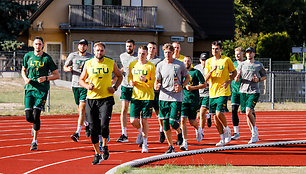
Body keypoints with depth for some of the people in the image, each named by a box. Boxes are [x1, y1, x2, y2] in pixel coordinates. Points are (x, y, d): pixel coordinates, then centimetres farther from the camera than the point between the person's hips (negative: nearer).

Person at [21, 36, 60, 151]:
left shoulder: (47, 58, -1)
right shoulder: (28, 56, 8)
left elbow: (57, 75, 3)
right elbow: (23, 70, 22)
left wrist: (45, 78, -14)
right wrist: (25, 78, 1)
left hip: (42, 89, -3)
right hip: (29, 89, 3)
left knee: (36, 114, -14)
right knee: (28, 116, -6)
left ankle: (35, 141, -4)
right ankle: (35, 125, 31)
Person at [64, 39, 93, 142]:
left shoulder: (91, 58, 0)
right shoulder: (72, 56, 5)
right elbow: (65, 67, 13)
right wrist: (68, 69, -10)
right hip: (75, 85, 3)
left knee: (82, 109, -14)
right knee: (80, 110, 13)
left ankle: (77, 133, -18)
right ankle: (87, 125, 41)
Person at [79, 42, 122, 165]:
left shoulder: (111, 63, 3)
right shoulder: (88, 64, 4)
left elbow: (119, 76, 17)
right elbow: (81, 80, 13)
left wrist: (115, 87, 0)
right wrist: (87, 86, -8)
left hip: (106, 98, -2)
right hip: (91, 99, 2)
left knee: (104, 124, -18)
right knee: (93, 128, 2)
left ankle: (105, 146, 10)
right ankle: (97, 154, 15)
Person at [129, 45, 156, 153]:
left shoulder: (151, 66, -2)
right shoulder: (132, 65, 8)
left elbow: (154, 83, -2)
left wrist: (146, 80, -21)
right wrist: (131, 82, -1)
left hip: (147, 96, -3)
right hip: (135, 96, 3)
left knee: (144, 121, -1)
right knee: (133, 121, -5)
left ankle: (145, 144, 11)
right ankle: (141, 132, 28)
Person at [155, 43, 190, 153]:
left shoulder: (180, 65, -1)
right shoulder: (160, 65, 5)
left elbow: (187, 77, 11)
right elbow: (157, 80, 11)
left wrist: (181, 86, -7)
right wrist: (156, 86, -13)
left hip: (176, 97, -3)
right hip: (163, 97, 3)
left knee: (173, 122, -11)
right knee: (165, 123, 1)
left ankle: (179, 132, 24)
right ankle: (170, 146, 13)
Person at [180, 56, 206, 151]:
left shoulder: (196, 72, -1)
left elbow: (204, 85, -2)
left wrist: (192, 87, -13)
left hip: (193, 99, -3)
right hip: (183, 99, 3)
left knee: (192, 121, -1)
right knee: (183, 120, -10)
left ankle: (198, 129, 36)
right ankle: (185, 143, -10)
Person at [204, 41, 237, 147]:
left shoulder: (226, 60, -3)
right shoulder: (209, 62, 8)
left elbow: (234, 72, 7)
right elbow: (205, 79, 4)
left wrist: (228, 81, -9)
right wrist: (211, 71, -15)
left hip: (223, 92, -5)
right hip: (212, 92, 5)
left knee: (219, 113, -17)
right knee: (215, 116, 5)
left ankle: (227, 130, 10)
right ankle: (223, 138, 16)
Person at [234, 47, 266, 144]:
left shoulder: (259, 65, 5)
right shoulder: (242, 65, 9)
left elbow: (265, 76, 15)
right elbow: (236, 79, 8)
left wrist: (258, 79, -6)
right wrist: (237, 77, -17)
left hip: (254, 92, -3)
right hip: (243, 91, 3)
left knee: (248, 112, -20)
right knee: (248, 114, 5)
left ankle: (254, 130, -1)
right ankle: (254, 135, 14)